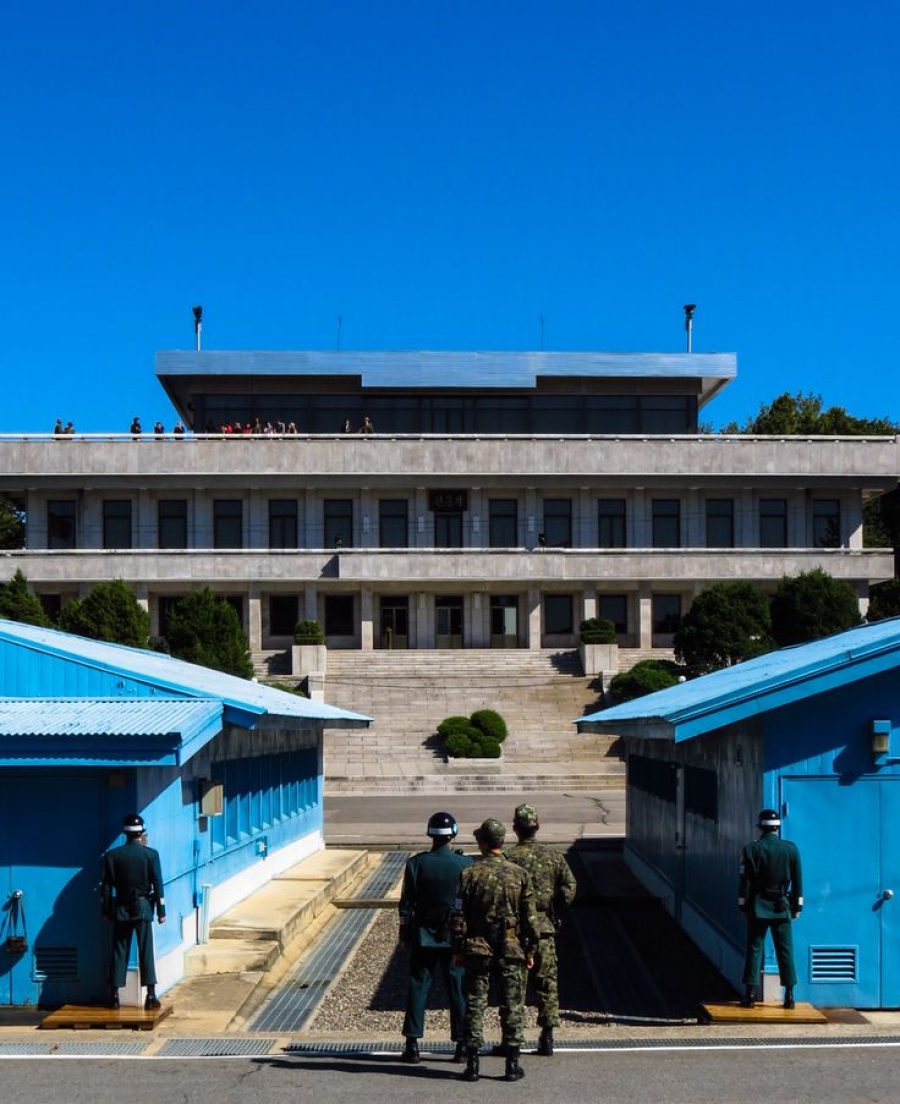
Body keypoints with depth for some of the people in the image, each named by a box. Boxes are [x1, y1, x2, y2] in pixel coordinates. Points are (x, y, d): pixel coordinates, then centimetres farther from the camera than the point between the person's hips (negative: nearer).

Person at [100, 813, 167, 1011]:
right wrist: (161, 911, 1)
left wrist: (106, 911, 11)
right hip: (143, 908, -2)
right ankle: (151, 996, -4)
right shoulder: (150, 854, -6)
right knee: (146, 952, 0)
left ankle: (114, 995, 9)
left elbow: (105, 886, 2)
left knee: (119, 952, 8)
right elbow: (157, 884, -5)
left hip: (120, 910, 2)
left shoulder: (112, 856, -1)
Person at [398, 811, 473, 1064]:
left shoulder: (416, 863, -6)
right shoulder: (465, 864, -7)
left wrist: (404, 935, 8)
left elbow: (406, 903, -2)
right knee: (458, 990, 7)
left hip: (422, 937, 0)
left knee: (418, 987, 7)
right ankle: (462, 1045, 11)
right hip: (456, 938, 0)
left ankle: (413, 1045, 8)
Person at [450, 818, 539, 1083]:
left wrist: (458, 949, 5)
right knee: (512, 1006, 7)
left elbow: (458, 916, -4)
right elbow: (530, 916, 1)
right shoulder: (520, 874, -2)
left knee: (474, 1005, 6)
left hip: (477, 949, -1)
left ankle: (472, 1064, 7)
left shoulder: (470, 874, -7)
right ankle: (512, 1065, 9)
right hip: (510, 950, 1)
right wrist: (530, 949, 10)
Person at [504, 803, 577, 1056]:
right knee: (547, 982, 10)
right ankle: (547, 1037, 11)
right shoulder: (553, 855, 2)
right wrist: (553, 913, 10)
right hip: (545, 928, 3)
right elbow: (569, 888, 0)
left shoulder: (509, 858, -10)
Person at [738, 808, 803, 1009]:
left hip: (758, 907, -1)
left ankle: (750, 993, 1)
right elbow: (797, 881, 5)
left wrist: (743, 906, 3)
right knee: (785, 950, 6)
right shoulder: (791, 849, 1)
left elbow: (745, 881, -5)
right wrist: (797, 906, 12)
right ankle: (789, 994, 5)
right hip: (782, 908, 1)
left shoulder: (751, 849, -6)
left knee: (754, 949, 3)